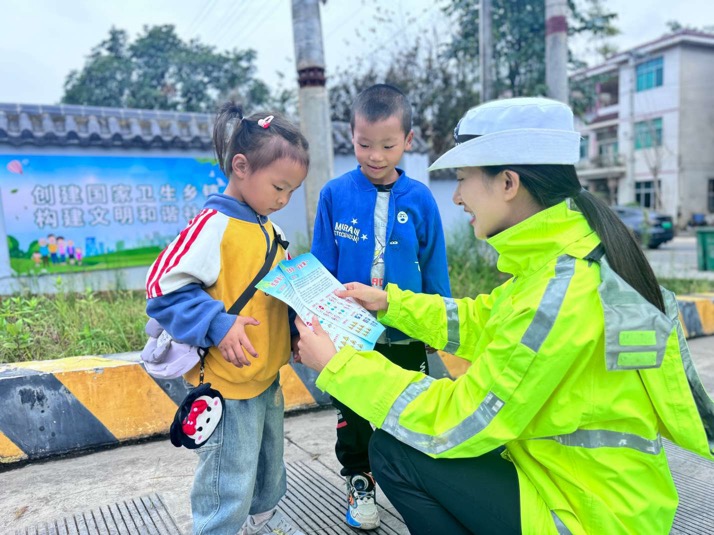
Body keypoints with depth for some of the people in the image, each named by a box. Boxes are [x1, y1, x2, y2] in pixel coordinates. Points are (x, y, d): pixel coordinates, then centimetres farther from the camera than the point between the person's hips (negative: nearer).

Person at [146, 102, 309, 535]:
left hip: (267, 378, 9)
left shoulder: (268, 229, 6)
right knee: (230, 482, 4)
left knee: (269, 463, 26)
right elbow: (163, 286, -23)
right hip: (226, 385, -9)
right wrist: (217, 325, -28)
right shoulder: (214, 226, -20)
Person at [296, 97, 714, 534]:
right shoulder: (562, 250, -3)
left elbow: (458, 423, -25)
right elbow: (480, 324, 11)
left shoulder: (560, 293, -31)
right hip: (574, 470, 8)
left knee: (393, 451, -8)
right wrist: (389, 303, 9)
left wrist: (337, 365, -18)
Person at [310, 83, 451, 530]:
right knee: (352, 413, 18)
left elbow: (434, 269, 0)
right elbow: (321, 267, -3)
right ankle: (359, 484, 43)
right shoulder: (335, 194, -10)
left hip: (407, 333, 0)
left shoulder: (419, 199, -9)